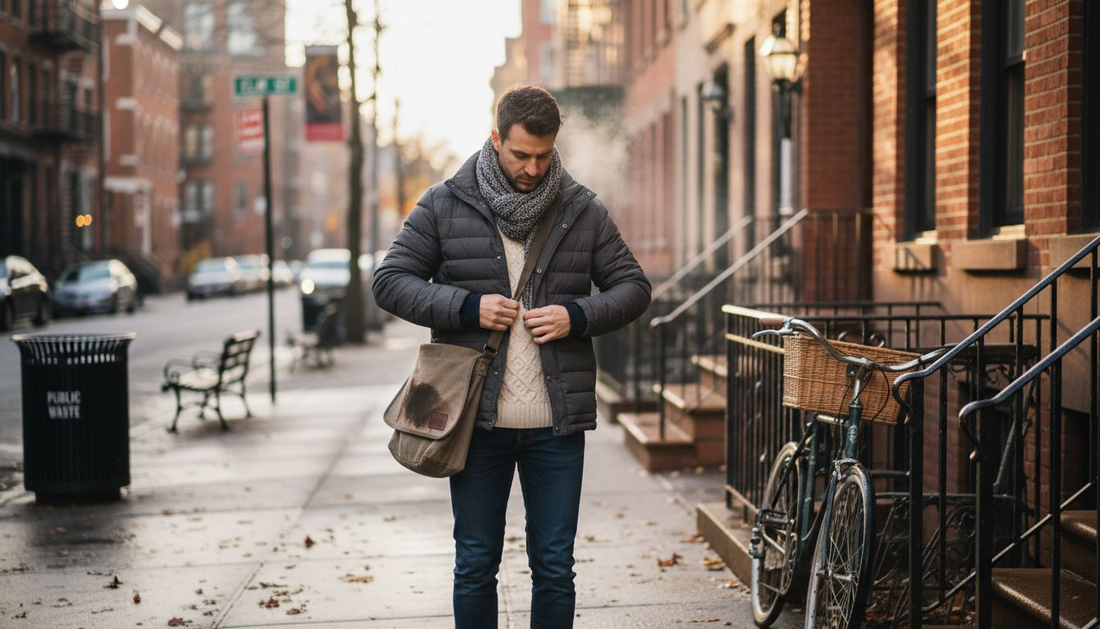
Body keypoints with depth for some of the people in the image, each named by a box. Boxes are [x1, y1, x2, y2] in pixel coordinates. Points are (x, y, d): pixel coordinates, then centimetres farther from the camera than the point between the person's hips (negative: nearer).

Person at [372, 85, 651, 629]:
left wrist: (578, 316, -9)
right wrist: (468, 307, -12)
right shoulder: (444, 206, 1)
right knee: (475, 567, 9)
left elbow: (633, 287, 10)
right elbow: (390, 281, 1)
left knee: (555, 567, 8)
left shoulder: (581, 210, 6)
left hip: (557, 423, 1)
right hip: (477, 421, -1)